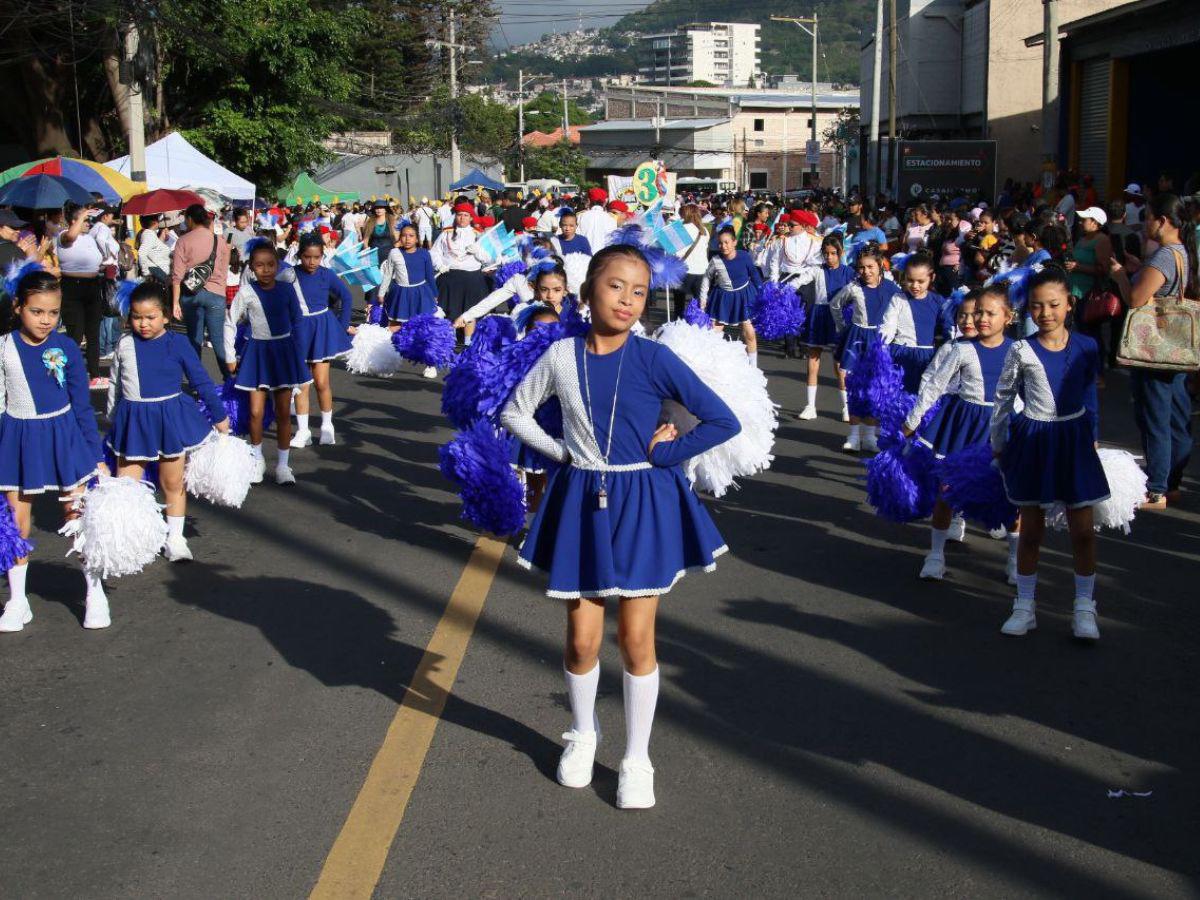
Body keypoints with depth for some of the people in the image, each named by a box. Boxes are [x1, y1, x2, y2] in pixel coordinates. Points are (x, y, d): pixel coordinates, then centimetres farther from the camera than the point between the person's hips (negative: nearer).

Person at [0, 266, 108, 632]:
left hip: (63, 435, -1)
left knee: (79, 515, 3)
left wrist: (97, 456, 1)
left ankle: (95, 592, 18)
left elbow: (82, 405, 0)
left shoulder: (66, 347, -6)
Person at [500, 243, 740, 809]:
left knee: (636, 638, 3)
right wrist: (559, 452, 0)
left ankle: (637, 759, 20)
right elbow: (513, 413, 11)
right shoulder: (562, 356, -3)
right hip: (581, 502, 2)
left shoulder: (653, 359, -10)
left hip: (642, 503, -2)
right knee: (582, 639, 7)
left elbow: (723, 421, -10)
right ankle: (583, 733, 35)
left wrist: (663, 453, -10)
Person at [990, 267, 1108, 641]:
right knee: (1030, 529, 7)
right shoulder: (1021, 351, -7)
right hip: (1033, 441, -1)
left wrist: (1092, 437, 15)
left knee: (1083, 530, 3)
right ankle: (1025, 606, 19)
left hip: (1074, 440, 1)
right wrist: (999, 445, 6)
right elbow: (1003, 398, 2)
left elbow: (1089, 395, 11)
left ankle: (1085, 608, 15)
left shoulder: (1086, 347, -2)